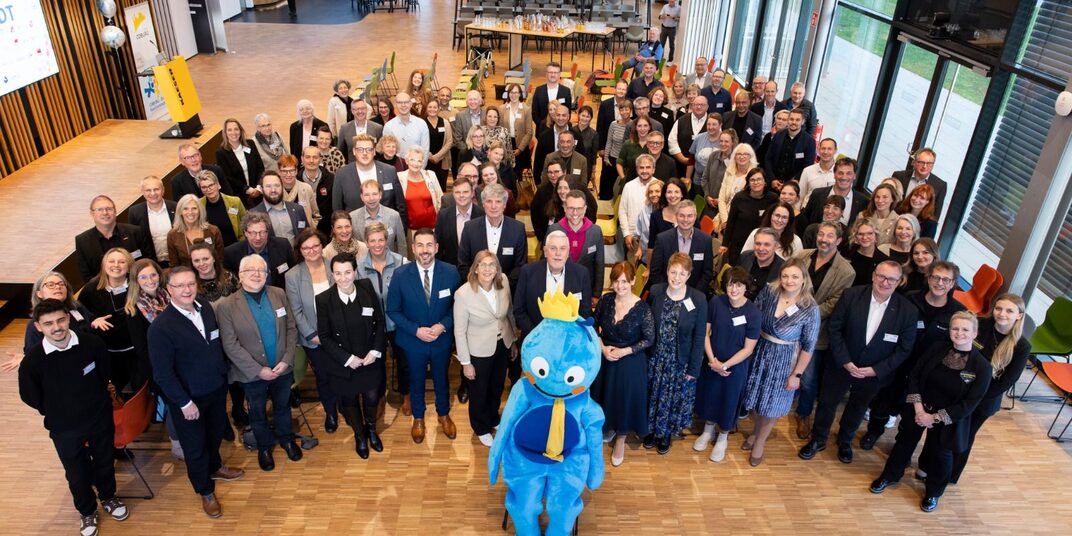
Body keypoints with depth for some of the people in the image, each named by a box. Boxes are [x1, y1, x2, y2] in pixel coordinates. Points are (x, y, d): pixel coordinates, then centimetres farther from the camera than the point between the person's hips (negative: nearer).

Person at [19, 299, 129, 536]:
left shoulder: (93, 344, -21)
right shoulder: (32, 360, -24)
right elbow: (30, 396, -5)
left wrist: (95, 400, 9)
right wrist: (56, 414, 5)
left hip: (100, 418, 1)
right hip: (64, 428, -1)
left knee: (105, 462, 22)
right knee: (77, 473, 18)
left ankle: (108, 498, 51)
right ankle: (87, 511, 45)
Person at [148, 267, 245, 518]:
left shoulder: (205, 307, -7)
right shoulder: (161, 327, -25)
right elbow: (162, 373, -21)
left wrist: (223, 374, 6)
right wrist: (185, 403, -19)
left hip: (216, 388, 5)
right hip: (188, 398, -5)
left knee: (216, 432, 27)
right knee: (195, 446, 15)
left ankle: (215, 467, 55)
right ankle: (205, 491, 37)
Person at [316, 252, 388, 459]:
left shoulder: (367, 289, -13)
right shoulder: (323, 299, -17)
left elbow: (380, 322, -4)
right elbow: (324, 336, -10)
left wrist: (376, 351, -13)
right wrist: (347, 358, -16)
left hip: (371, 360, 1)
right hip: (343, 364, -1)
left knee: (372, 397, 15)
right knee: (349, 401, 18)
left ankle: (371, 429, 48)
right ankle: (359, 435, 47)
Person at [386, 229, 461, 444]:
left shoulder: (450, 272, -16)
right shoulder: (400, 274, -18)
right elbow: (393, 310, -10)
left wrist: (443, 326, -20)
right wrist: (416, 330, -20)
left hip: (442, 339, 1)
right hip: (413, 341, -1)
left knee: (442, 379, 23)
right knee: (416, 381, 21)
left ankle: (444, 415, 49)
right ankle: (418, 418, 47)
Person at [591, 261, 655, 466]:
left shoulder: (642, 308, -21)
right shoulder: (605, 300, -10)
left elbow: (649, 339, -13)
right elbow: (594, 327, 3)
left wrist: (625, 351, -19)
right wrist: (602, 347, -12)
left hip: (631, 362, -3)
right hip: (606, 358, 3)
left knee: (626, 397, 11)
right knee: (607, 394, 19)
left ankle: (621, 439, 35)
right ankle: (610, 427, 48)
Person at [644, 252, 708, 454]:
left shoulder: (698, 299, -17)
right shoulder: (655, 291, -11)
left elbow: (699, 336, -11)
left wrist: (693, 368, -9)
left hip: (680, 361, -1)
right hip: (655, 358, 2)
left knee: (674, 398, 16)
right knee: (654, 395, 17)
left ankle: (666, 433, 41)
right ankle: (652, 430, 42)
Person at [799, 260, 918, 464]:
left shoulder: (908, 310, -16)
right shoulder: (851, 295, -18)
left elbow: (904, 348, -9)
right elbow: (834, 327, -12)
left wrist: (875, 370, -16)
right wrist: (844, 361, -17)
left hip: (874, 372, 1)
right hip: (841, 364, -1)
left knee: (857, 408, 23)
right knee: (827, 402, 15)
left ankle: (845, 441, 49)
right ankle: (818, 439, 39)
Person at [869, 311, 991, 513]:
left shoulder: (983, 367, -18)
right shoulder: (938, 348, -11)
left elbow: (969, 404, -16)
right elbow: (914, 374, -6)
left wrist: (935, 418, -16)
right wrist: (918, 407, -14)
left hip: (948, 419, -2)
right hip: (919, 409, 2)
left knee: (941, 454, 14)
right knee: (905, 441, 18)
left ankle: (933, 492, 41)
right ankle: (889, 476, 41)